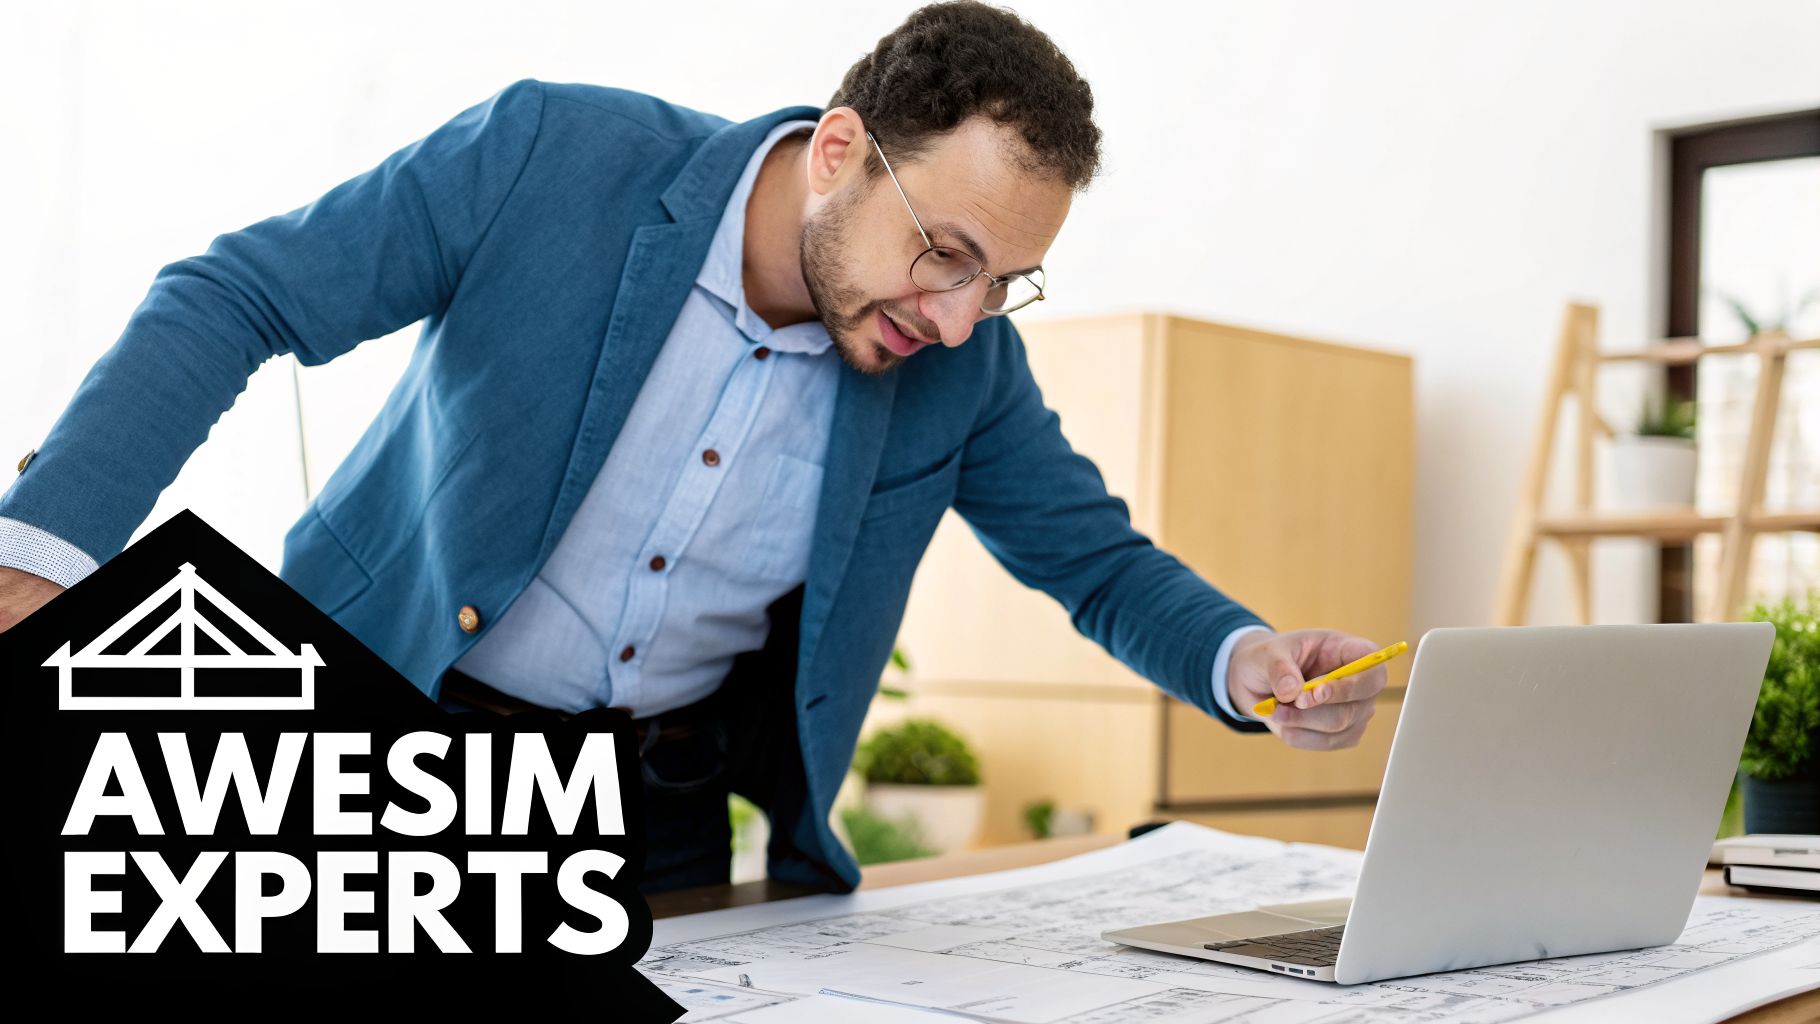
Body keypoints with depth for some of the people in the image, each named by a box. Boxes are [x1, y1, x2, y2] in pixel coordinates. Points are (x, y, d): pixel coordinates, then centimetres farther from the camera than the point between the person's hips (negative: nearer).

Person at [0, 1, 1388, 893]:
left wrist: (1245, 660, -19)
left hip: (669, 808, 3)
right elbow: (235, 297, -15)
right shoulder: (549, 155, -19)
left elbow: (1098, 559, 3)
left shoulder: (963, 362, -8)